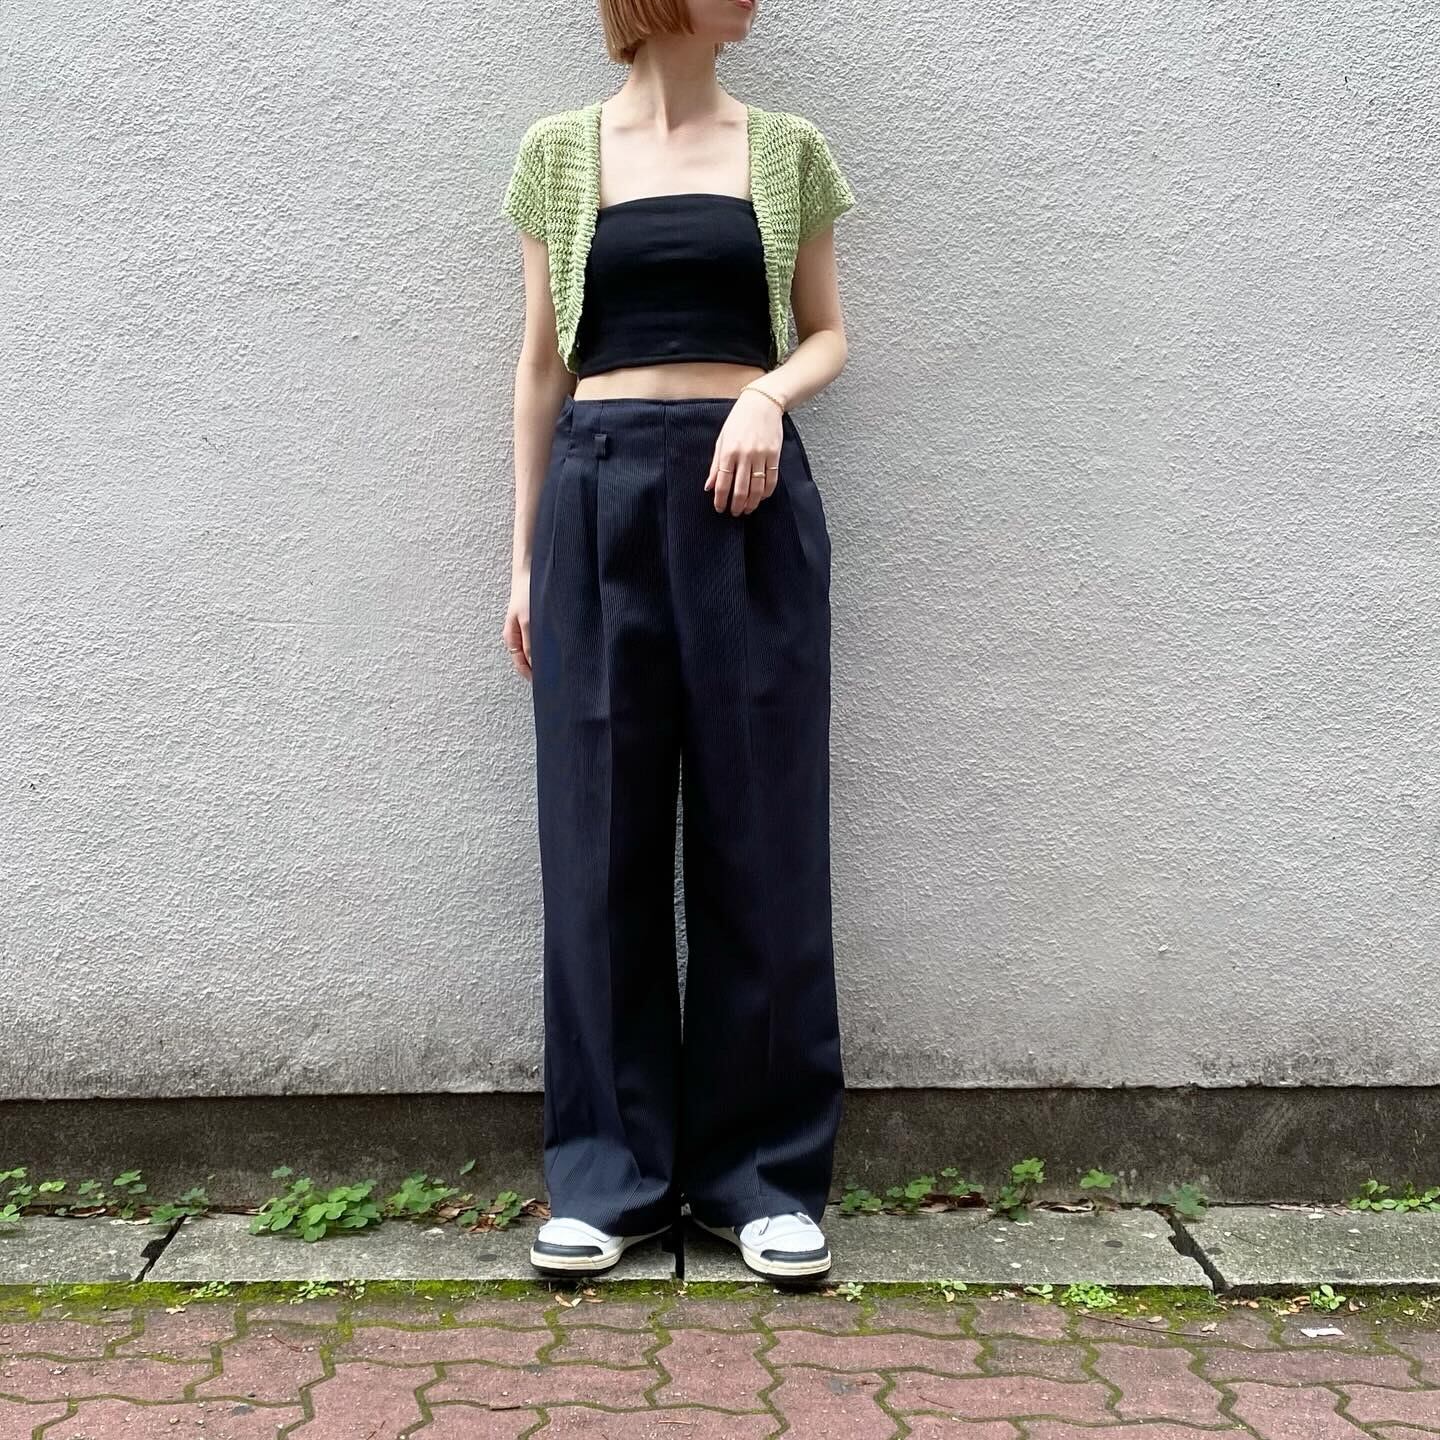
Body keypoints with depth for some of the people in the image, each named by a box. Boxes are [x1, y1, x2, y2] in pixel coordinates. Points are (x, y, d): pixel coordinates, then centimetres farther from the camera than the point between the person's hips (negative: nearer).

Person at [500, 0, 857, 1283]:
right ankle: (613, 1171, 12)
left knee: (762, 831, 1)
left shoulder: (787, 149, 10)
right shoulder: (561, 150, 9)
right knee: (602, 836, 1)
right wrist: (524, 555, 7)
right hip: (599, 498, 0)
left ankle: (764, 1168, 12)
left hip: (748, 501, 0)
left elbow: (828, 333, 14)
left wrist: (769, 395, -10)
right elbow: (544, 363, 10)